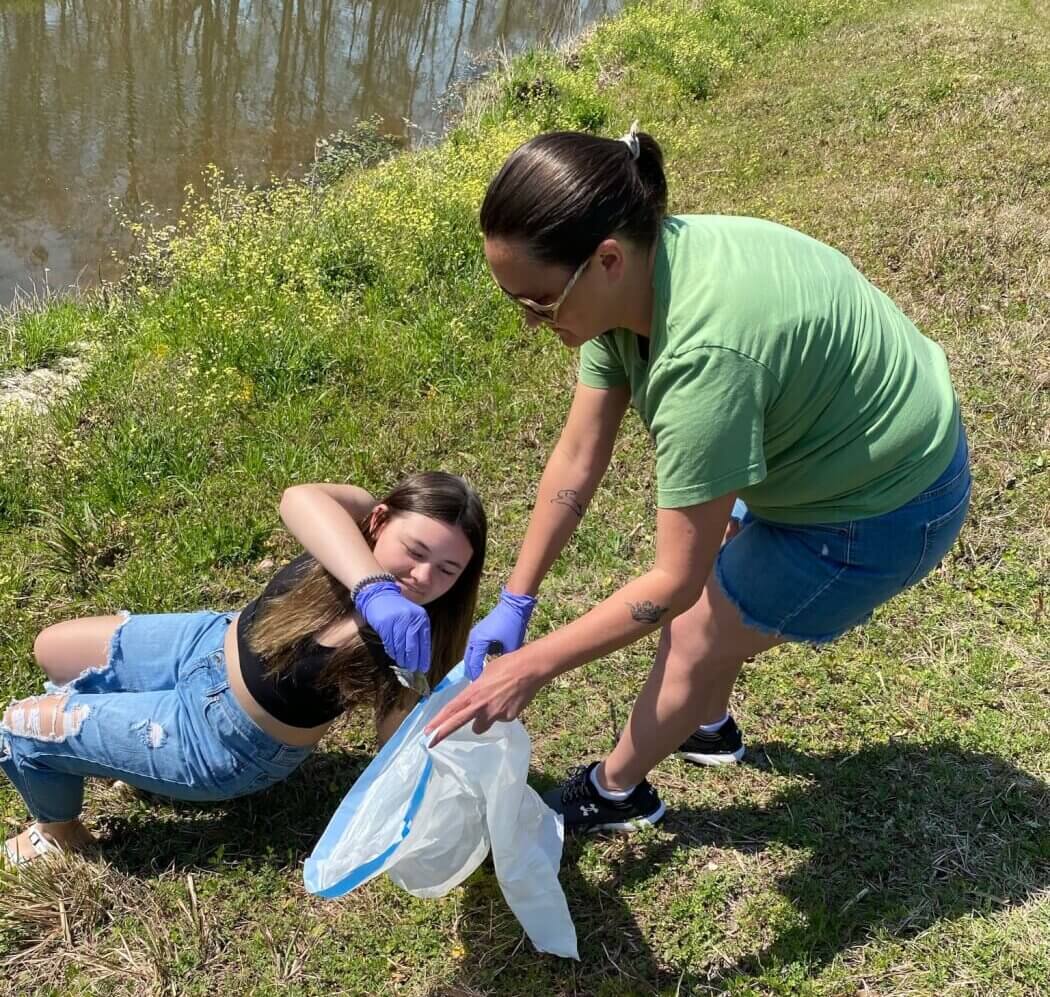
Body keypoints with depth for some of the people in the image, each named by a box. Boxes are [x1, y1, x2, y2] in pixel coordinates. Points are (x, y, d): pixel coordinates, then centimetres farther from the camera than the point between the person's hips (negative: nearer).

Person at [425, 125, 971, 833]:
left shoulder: (705, 352, -40)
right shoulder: (628, 276, -15)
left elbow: (675, 582, -29)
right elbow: (578, 459, -6)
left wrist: (528, 668, -22)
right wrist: (514, 604, -3)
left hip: (880, 509, -7)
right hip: (824, 448, 8)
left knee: (696, 640, 6)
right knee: (705, 598, 21)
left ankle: (616, 793, 32)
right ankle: (708, 729, 51)